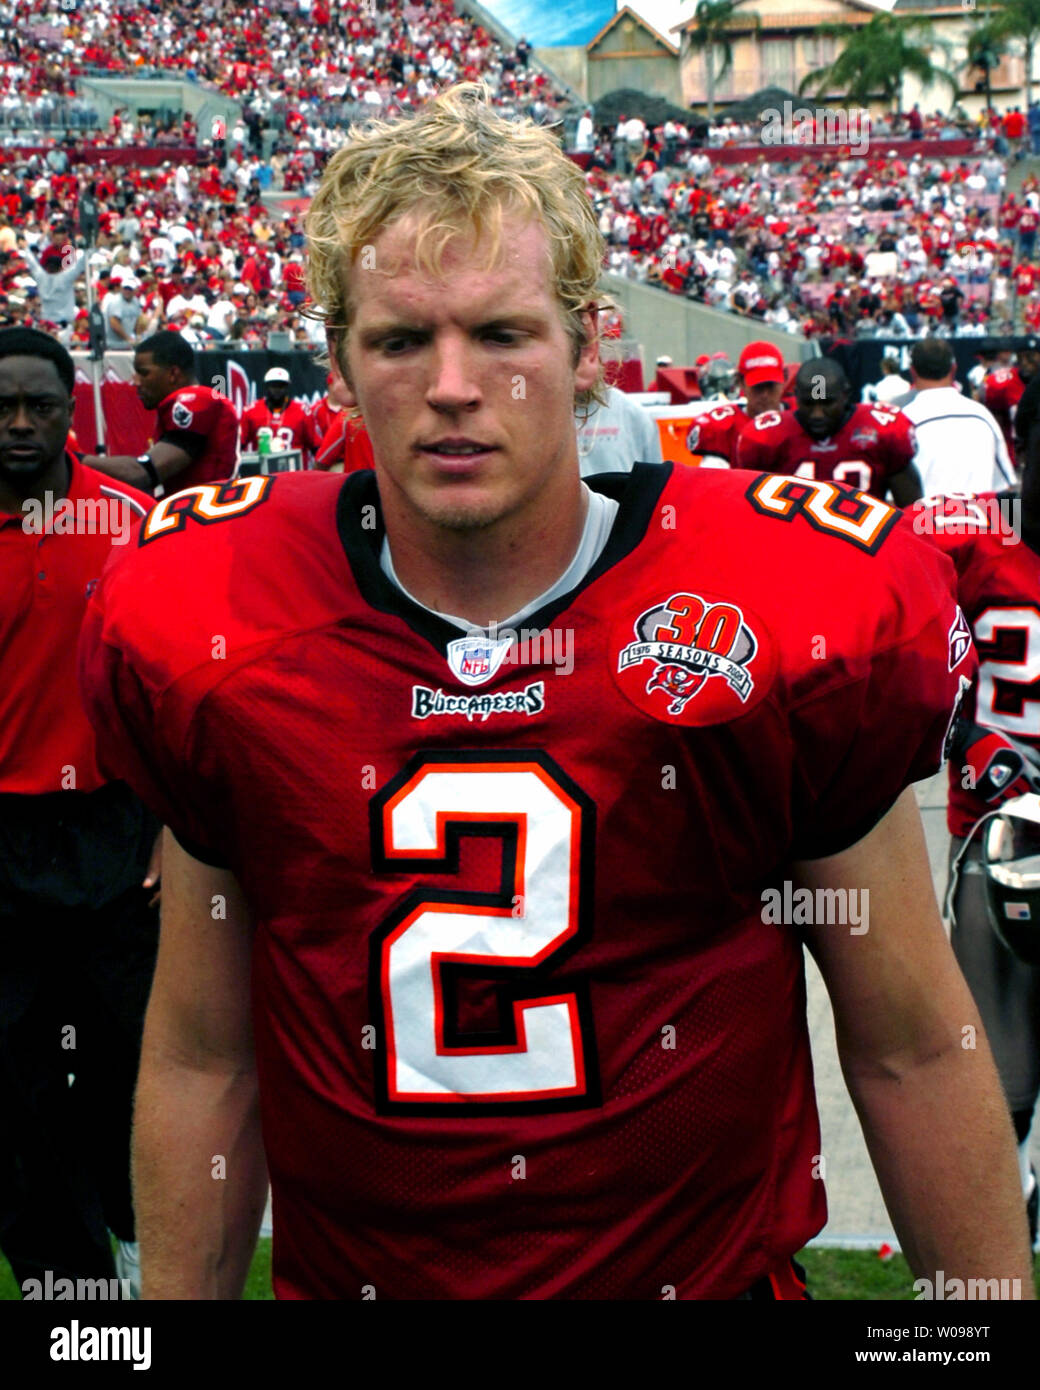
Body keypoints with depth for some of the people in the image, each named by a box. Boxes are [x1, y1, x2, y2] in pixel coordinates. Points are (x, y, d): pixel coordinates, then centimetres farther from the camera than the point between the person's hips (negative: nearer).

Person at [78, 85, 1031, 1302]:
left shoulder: (800, 610, -15)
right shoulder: (208, 623, -9)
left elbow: (910, 1051, -6)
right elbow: (202, 1060, 0)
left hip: (714, 1269, -1)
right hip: (341, 1271, 2)